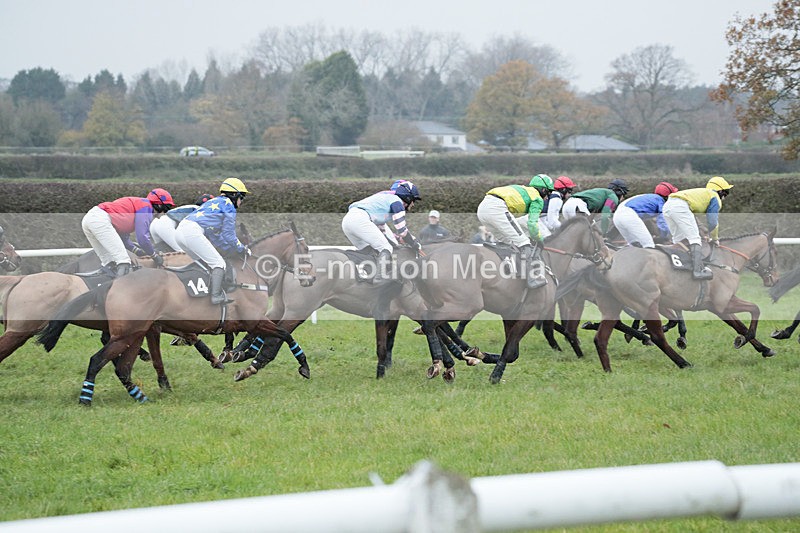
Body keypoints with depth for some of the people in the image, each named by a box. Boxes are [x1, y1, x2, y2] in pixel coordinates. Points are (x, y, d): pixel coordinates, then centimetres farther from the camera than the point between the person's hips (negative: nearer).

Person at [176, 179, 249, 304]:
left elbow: (214, 237, 36)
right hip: (193, 232, -9)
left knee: (205, 262, 23)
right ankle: (216, 296, -14)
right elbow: (228, 236, 6)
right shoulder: (229, 206, 8)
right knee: (219, 264, -3)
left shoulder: (213, 202, 34)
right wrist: (242, 249, 20)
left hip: (180, 230, 9)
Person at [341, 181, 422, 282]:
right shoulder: (397, 201, 5)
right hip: (360, 219, -10)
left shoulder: (386, 197, 34)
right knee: (386, 248, -10)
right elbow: (402, 231, -1)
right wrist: (417, 246, 10)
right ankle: (381, 276, -27)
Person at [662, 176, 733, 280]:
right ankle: (698, 270, -19)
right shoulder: (715, 198, 14)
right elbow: (712, 221, 8)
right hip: (680, 205, -9)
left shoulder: (702, 193, 38)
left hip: (667, 205, 9)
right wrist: (714, 239, 23)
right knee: (694, 238, -8)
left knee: (678, 239, 22)